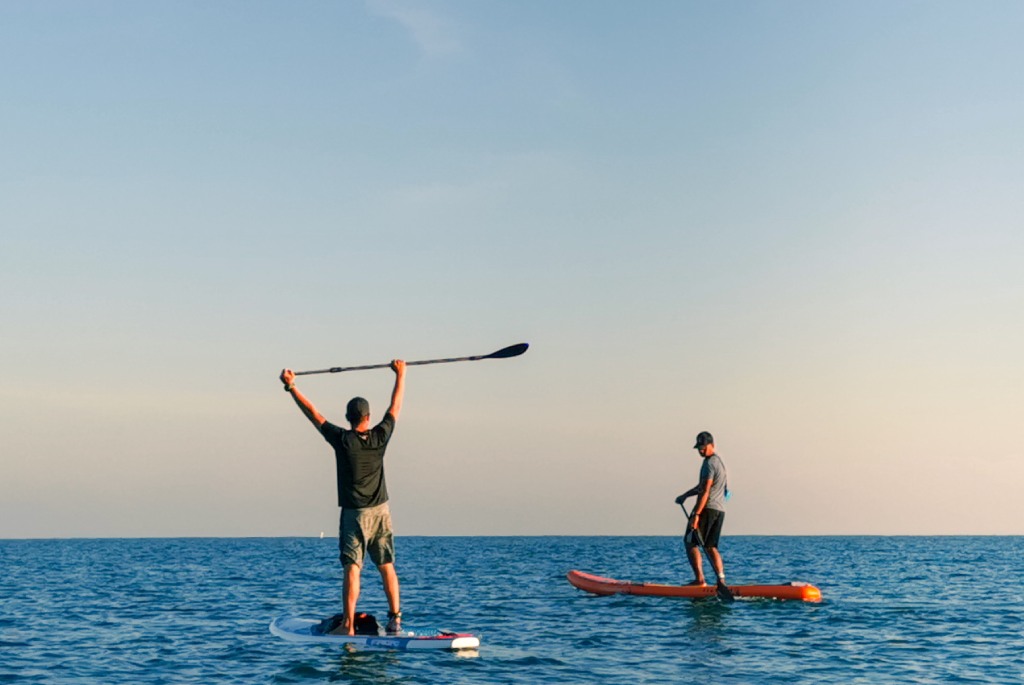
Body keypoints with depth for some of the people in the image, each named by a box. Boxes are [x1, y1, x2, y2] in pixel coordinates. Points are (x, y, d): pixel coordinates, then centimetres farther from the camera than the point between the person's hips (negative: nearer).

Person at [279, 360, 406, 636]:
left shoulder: (342, 440, -11)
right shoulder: (380, 437, -4)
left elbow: (313, 413, -5)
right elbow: (396, 407, 10)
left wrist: (291, 386, 3)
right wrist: (400, 374, 21)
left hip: (354, 514, -3)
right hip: (381, 511, 3)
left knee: (352, 569, -5)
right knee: (387, 566, 8)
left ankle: (348, 625, -10)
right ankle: (395, 619, 5)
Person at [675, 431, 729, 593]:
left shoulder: (709, 463, -12)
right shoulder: (719, 461, 21)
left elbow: (705, 491, -19)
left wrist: (696, 514, -22)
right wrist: (685, 495, 28)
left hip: (707, 508, -9)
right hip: (720, 510, 9)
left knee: (691, 543, -3)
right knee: (711, 547, 9)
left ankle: (699, 579, -11)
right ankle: (721, 580, -3)